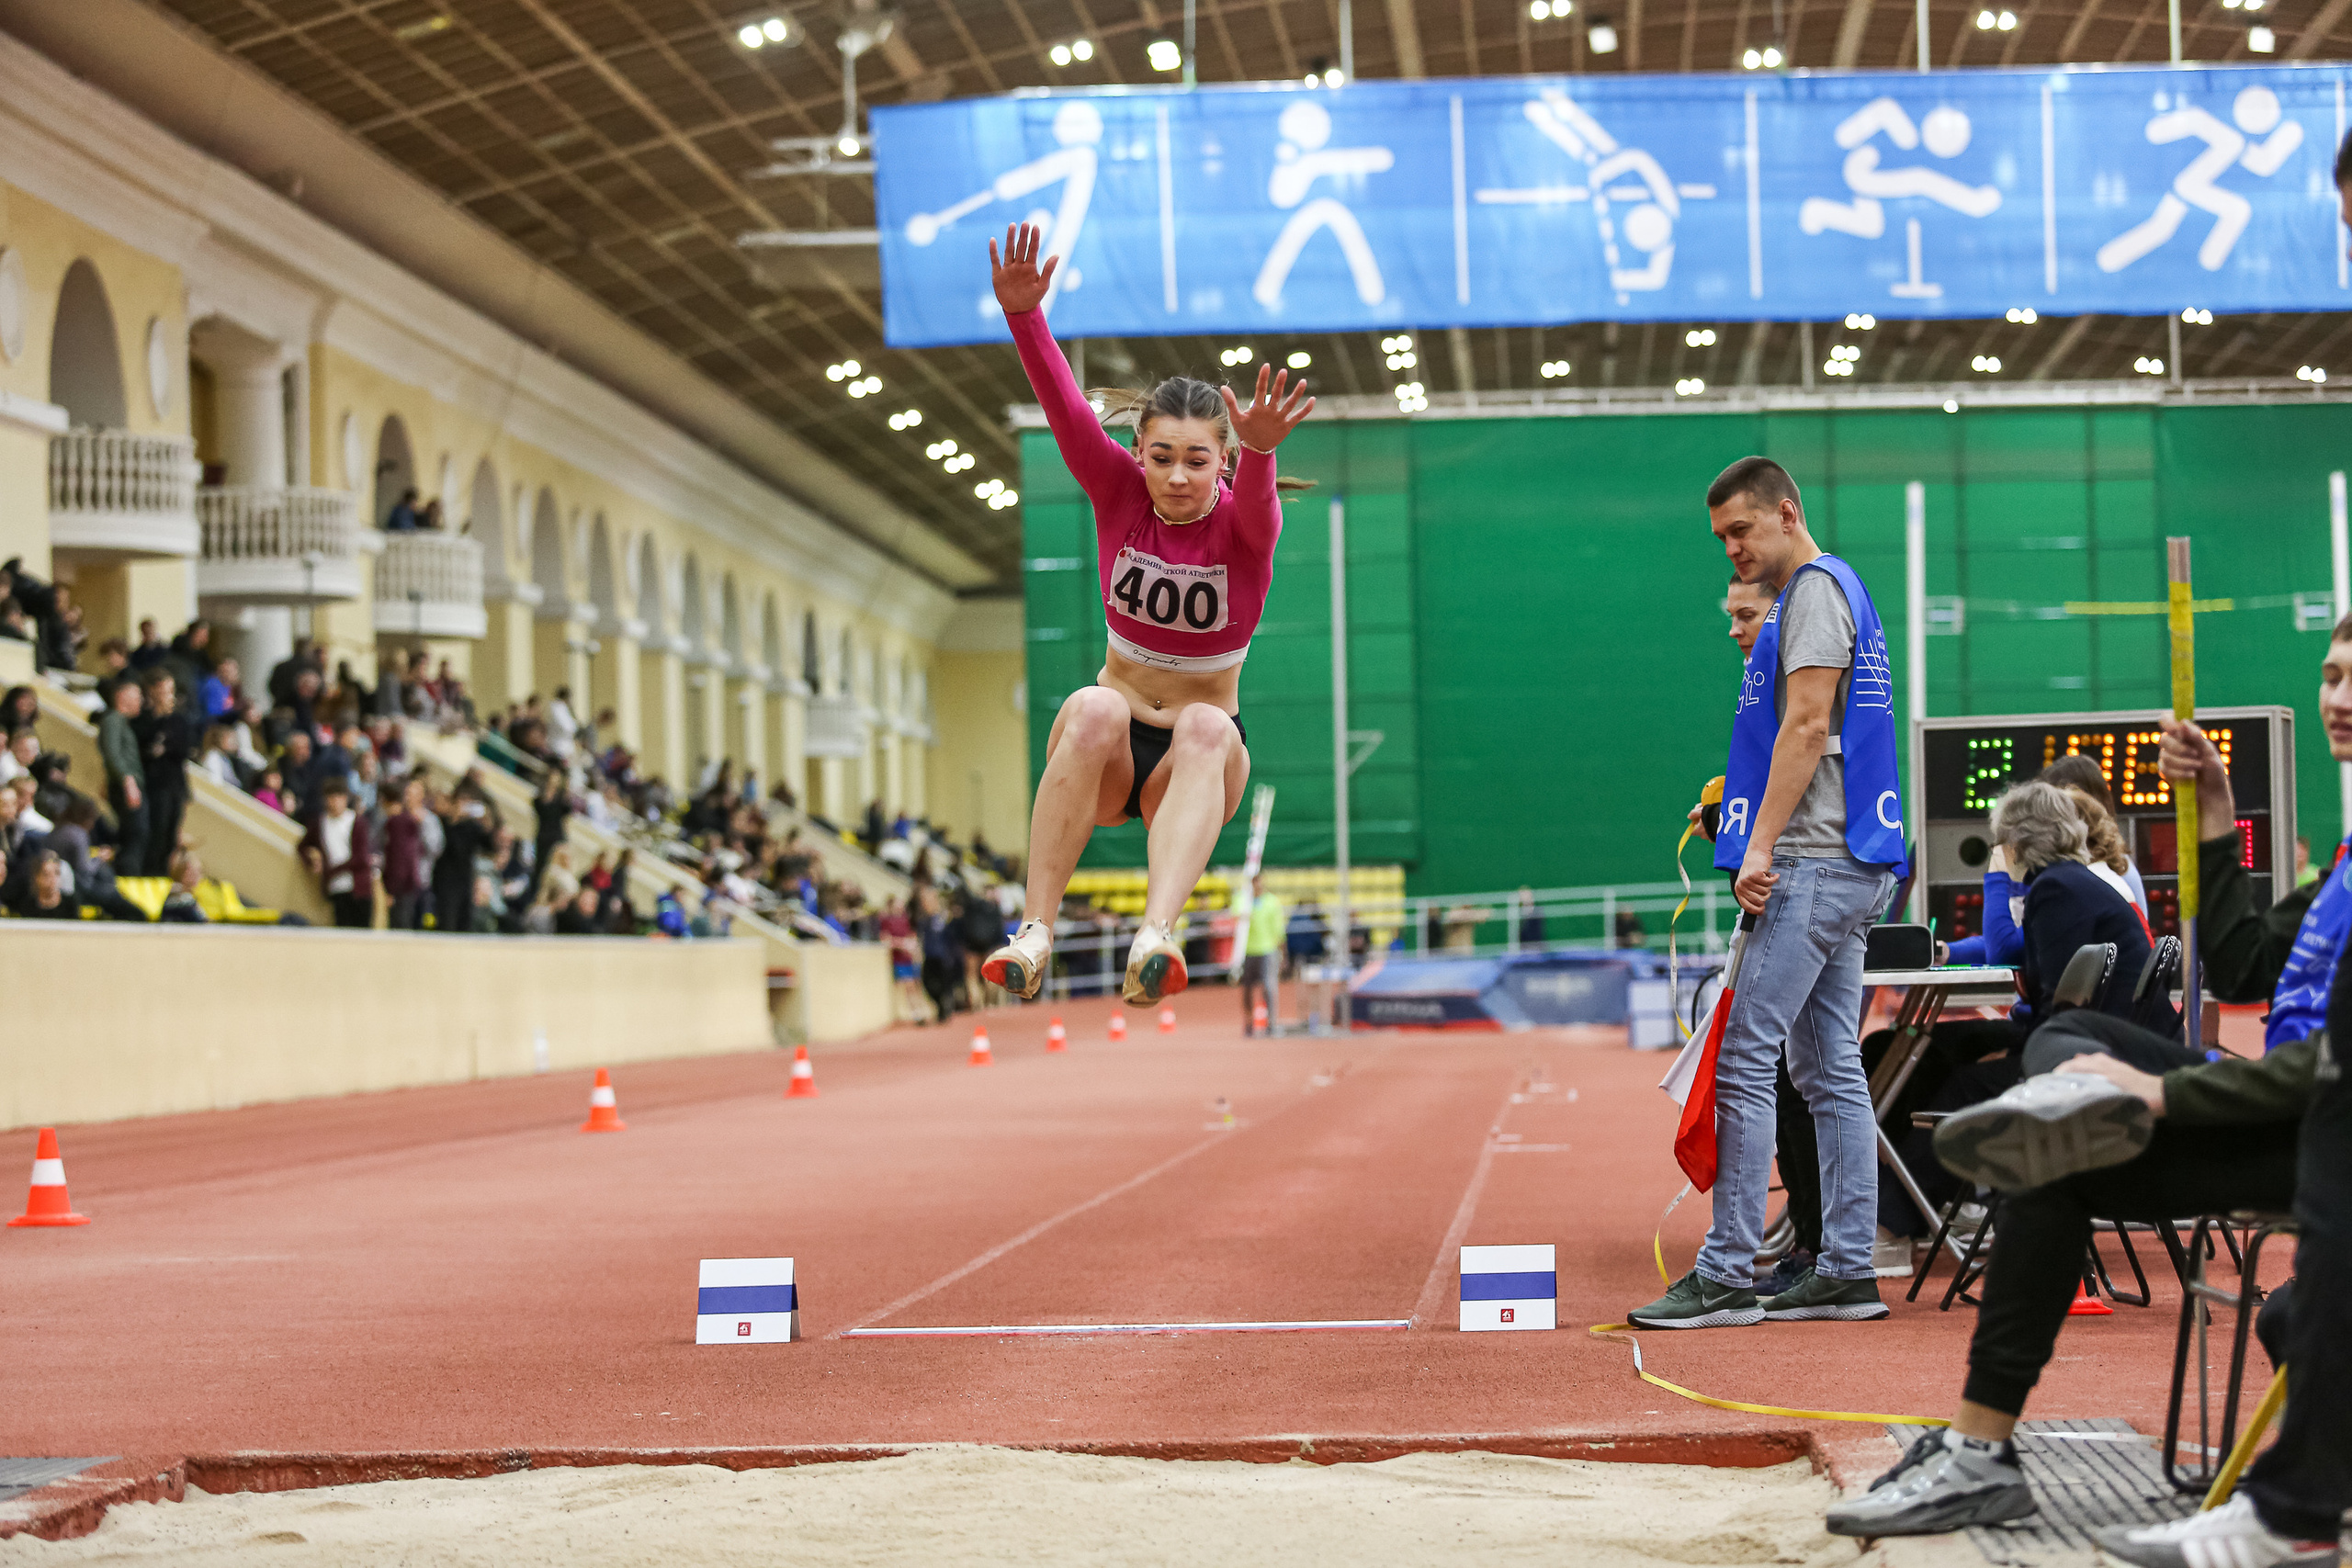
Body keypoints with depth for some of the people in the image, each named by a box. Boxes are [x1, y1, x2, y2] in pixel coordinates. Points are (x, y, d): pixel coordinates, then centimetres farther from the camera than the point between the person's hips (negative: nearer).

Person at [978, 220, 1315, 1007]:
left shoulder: (1242, 522, -11)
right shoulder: (1119, 493, -5)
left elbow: (1253, 501, -36)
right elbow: (1066, 409, -22)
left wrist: (1261, 449, -60)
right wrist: (1024, 315, -39)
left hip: (1199, 762, -1)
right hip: (1105, 759, 1)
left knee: (1205, 726, -36)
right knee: (1094, 708, -34)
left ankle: (1153, 939, -57)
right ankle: (1034, 934, -42)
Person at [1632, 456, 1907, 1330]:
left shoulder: (1816, 589, -8)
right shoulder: (1826, 593, 23)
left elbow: (1807, 725, -17)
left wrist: (1761, 847, -20)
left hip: (1812, 863, -11)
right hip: (1850, 864, 11)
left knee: (1745, 1060, -12)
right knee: (1830, 1068, 9)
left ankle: (1727, 1277, -13)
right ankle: (1848, 1271, 9)